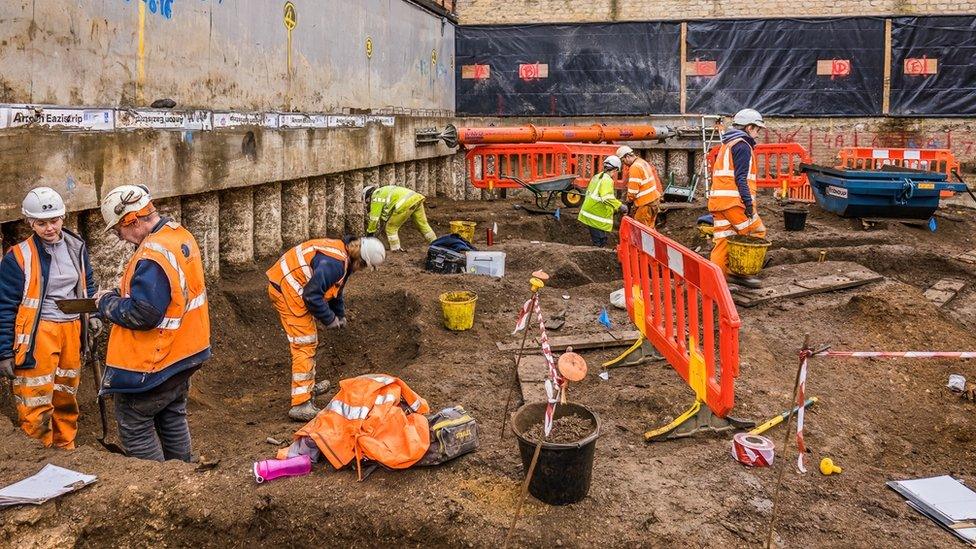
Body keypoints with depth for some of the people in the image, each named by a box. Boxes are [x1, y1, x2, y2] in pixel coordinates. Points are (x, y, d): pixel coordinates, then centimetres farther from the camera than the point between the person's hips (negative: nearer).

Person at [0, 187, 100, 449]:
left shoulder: (76, 246, 6)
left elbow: (87, 284, 22)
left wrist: (92, 314, 10)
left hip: (71, 330, 5)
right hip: (38, 334, -5)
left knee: (67, 396, 17)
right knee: (37, 404, -4)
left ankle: (65, 451, 31)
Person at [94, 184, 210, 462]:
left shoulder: (153, 256, -27)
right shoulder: (181, 235, 3)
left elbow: (142, 314, -27)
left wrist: (107, 302, -10)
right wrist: (119, 294, 5)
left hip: (151, 363, -10)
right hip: (184, 353, 10)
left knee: (133, 424, 5)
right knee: (172, 417, 22)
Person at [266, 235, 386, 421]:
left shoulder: (344, 258, 8)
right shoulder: (333, 263, -27)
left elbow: (335, 290, 24)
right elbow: (312, 295, -26)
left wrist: (340, 315, 23)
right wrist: (329, 320, -14)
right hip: (288, 290, -11)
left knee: (309, 342, 22)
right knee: (304, 345, -11)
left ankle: (308, 386, 38)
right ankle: (301, 404, -11)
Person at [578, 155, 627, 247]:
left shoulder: (597, 177, 14)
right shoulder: (607, 180, -16)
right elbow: (607, 198, -29)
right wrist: (620, 206, -24)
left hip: (589, 214, 10)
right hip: (598, 218, -10)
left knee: (597, 241, 16)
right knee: (600, 243, -4)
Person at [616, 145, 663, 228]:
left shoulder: (635, 167, -18)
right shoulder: (643, 162, 14)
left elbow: (633, 189, -18)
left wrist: (629, 201, -3)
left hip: (646, 203, -10)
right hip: (654, 199, 10)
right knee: (649, 227, 16)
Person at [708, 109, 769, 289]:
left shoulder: (727, 144, 24)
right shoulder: (742, 145, -6)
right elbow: (741, 178, -16)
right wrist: (749, 202, -18)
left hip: (718, 200, 9)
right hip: (734, 200, -9)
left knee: (723, 240, 7)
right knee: (757, 232, 1)